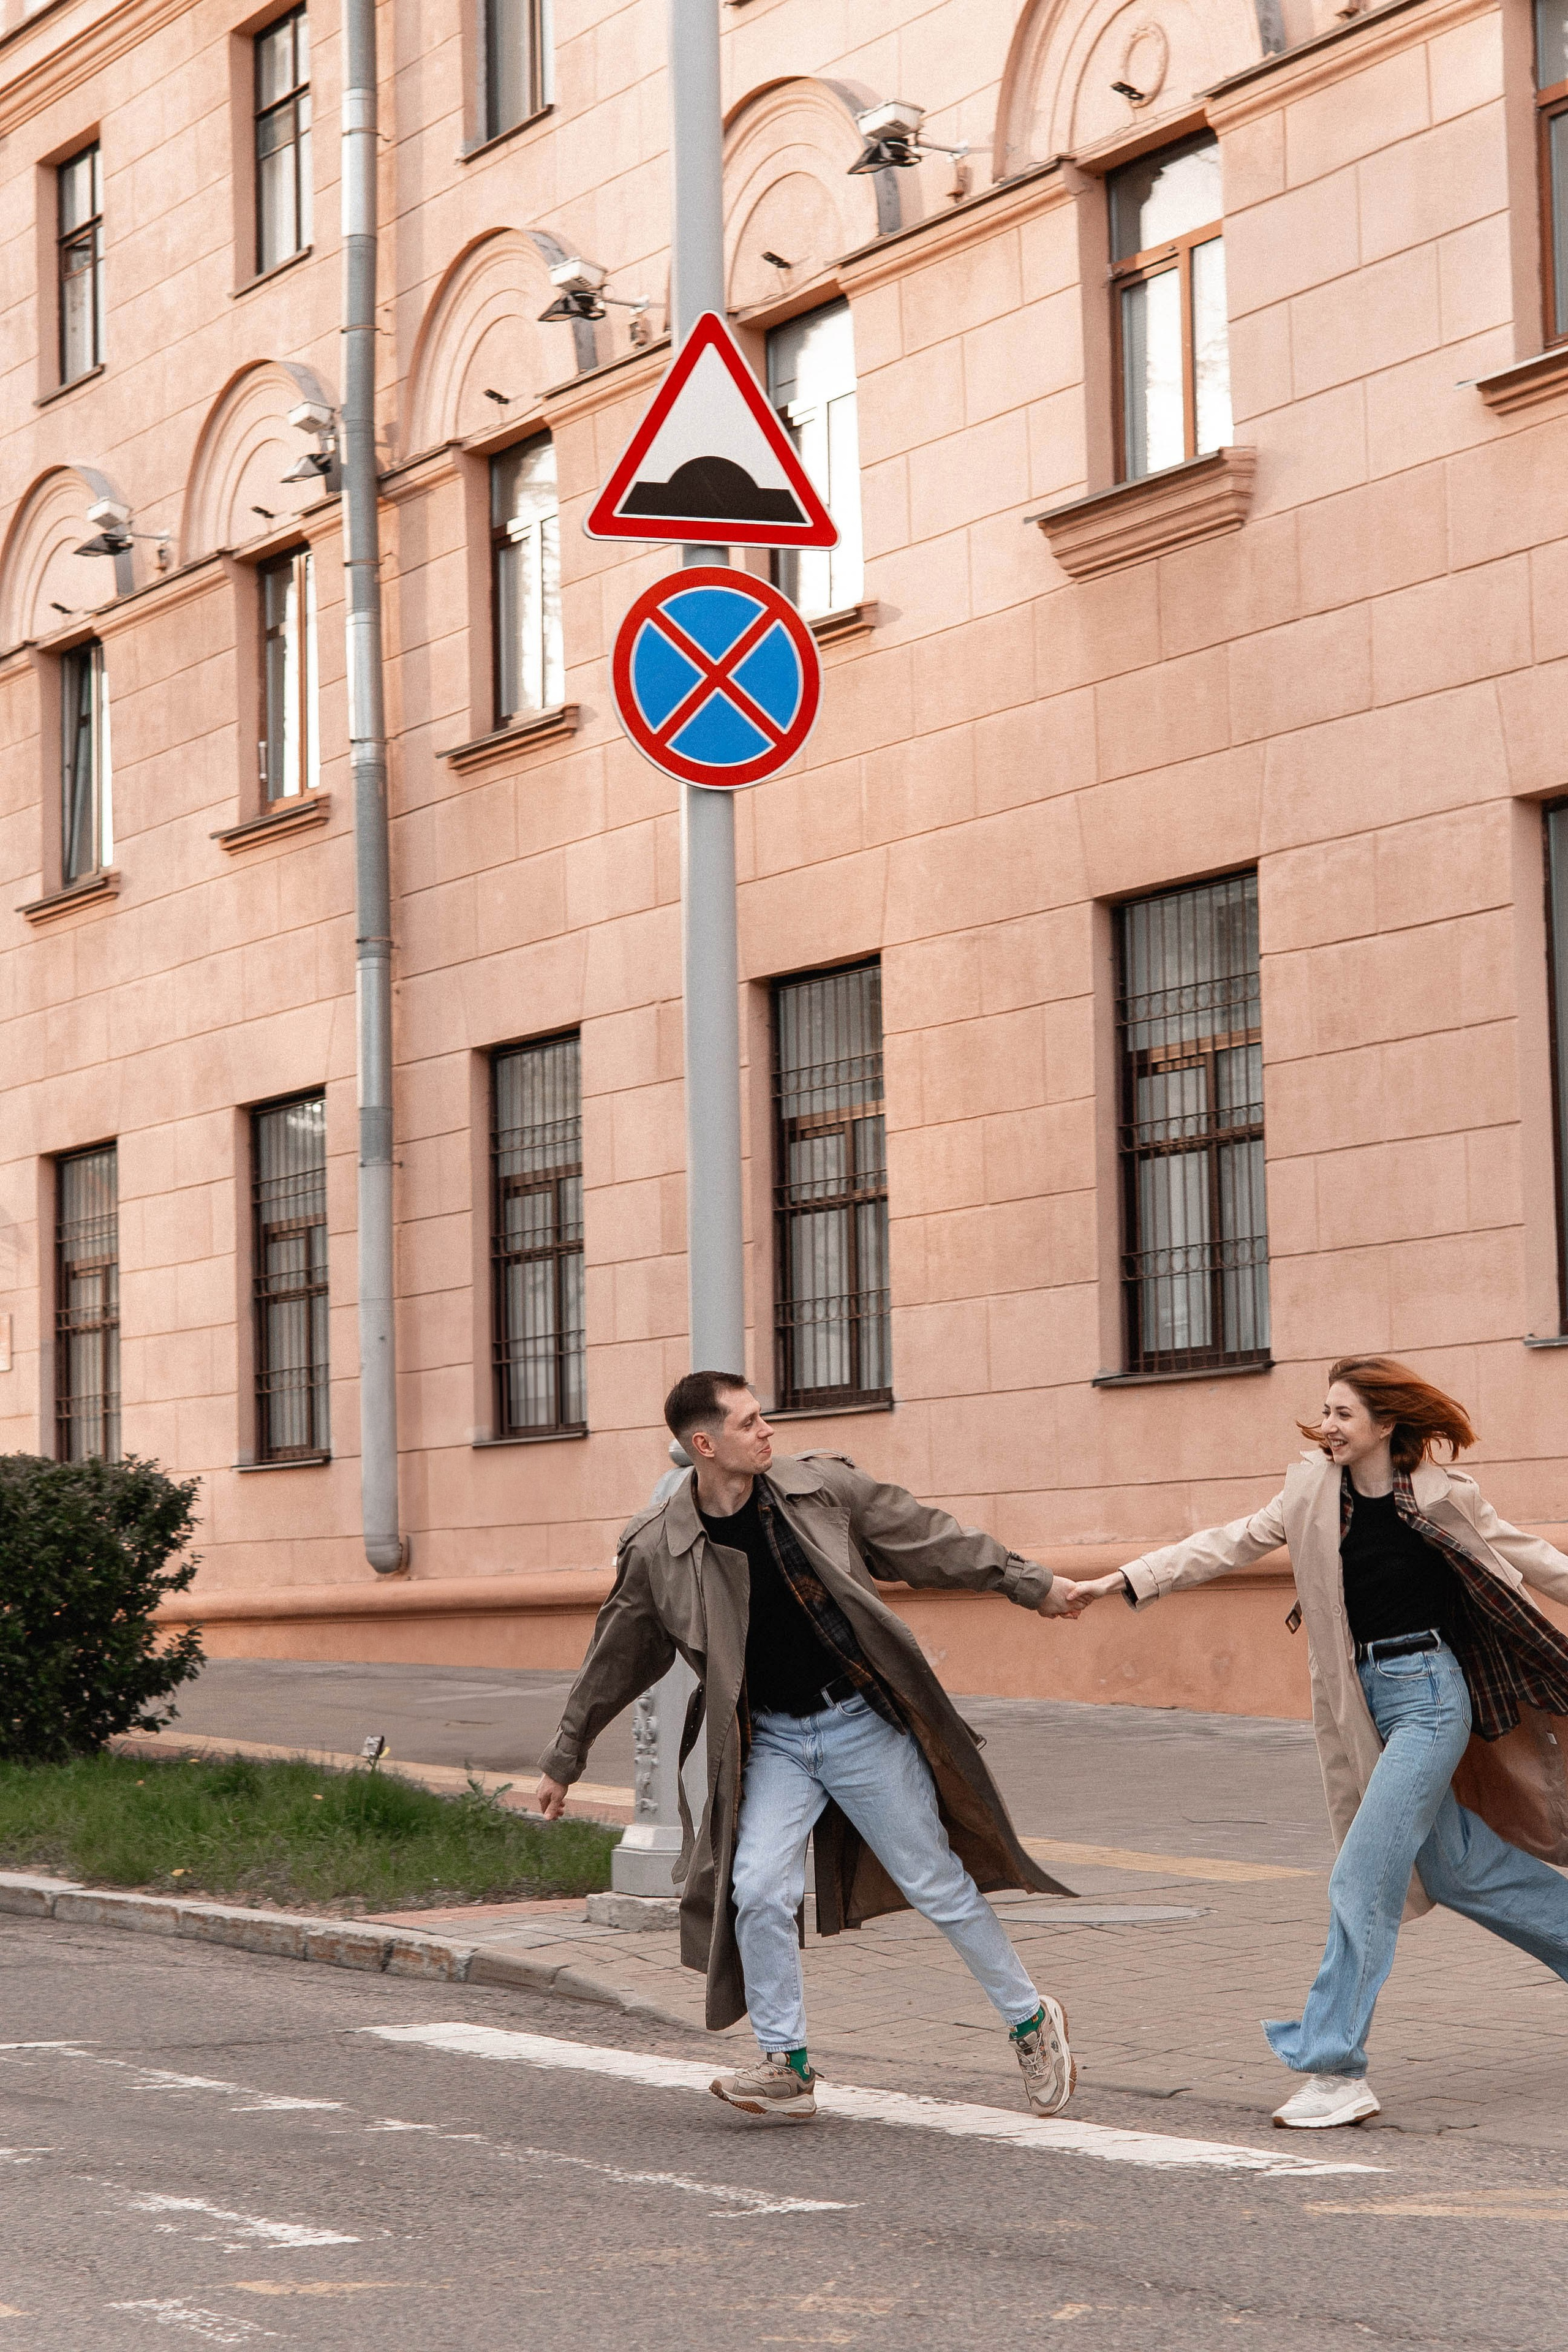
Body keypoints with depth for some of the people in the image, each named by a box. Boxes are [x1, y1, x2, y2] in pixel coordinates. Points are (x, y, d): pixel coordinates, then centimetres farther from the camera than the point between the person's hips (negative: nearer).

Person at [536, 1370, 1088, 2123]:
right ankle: (785, 2066, -1)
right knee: (759, 1889, -16)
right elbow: (614, 1661, 5)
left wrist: (1032, 1585, 7)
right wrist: (564, 1761, 12)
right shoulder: (658, 1549, -8)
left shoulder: (822, 1487, -8)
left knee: (937, 1885, 5)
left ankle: (1032, 2022, 23)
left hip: (863, 1724, -1)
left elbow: (930, 1540, 3)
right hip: (772, 1742, 1)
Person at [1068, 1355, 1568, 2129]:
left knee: (1363, 1877, -12)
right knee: (1456, 1868, 15)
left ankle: (1335, 2070, -11)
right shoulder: (1314, 1494, 3)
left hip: (1431, 1695, -6)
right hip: (1372, 1703, 6)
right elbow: (1229, 1545, 5)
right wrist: (1128, 1580, -2)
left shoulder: (1442, 1497, -8)